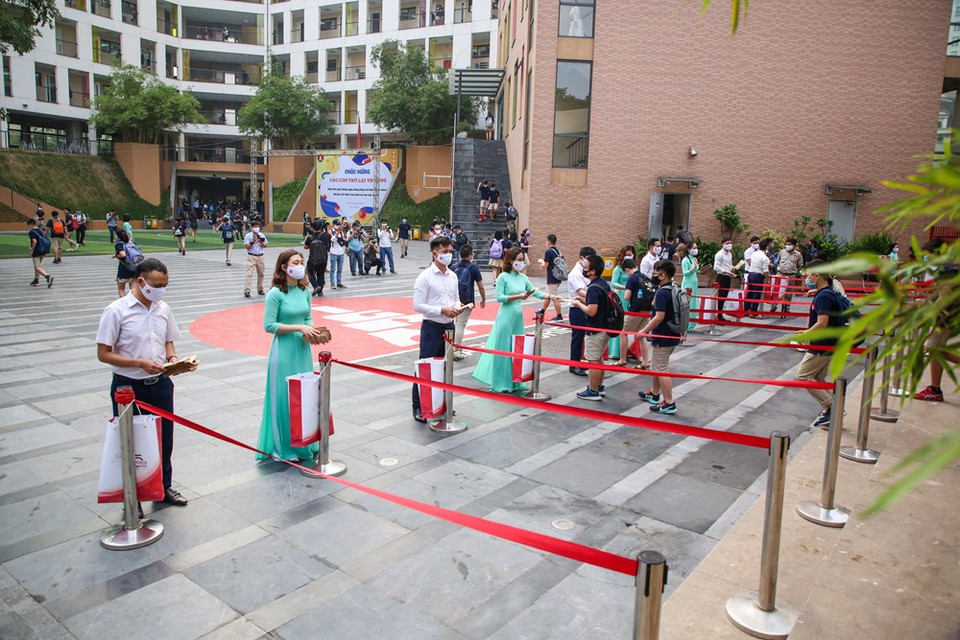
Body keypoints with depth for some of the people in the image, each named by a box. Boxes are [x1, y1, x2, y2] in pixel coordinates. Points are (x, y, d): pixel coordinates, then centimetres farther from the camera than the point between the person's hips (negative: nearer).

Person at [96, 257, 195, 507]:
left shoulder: (163, 308, 5)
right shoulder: (116, 311, -12)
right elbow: (103, 354, -12)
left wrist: (172, 358, -6)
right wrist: (140, 363, -22)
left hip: (160, 384, 5)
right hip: (128, 387, -5)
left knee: (164, 439, 15)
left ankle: (164, 486, 34)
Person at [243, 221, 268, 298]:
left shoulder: (262, 235, 9)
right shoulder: (248, 236, -2)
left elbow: (265, 246, 6)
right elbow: (247, 247, -7)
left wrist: (260, 242, -12)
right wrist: (253, 242, -20)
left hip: (260, 256, 4)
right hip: (251, 256, -4)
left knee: (261, 274, 10)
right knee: (249, 274, -12)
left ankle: (260, 289, 23)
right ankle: (246, 291, -16)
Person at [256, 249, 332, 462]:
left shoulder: (304, 291, 5)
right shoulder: (276, 293, -12)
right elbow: (269, 325, -14)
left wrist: (311, 332, -7)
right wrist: (299, 328, -18)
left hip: (303, 349, 6)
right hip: (284, 351, -6)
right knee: (284, 398, 2)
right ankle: (285, 448, 16)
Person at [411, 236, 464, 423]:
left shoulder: (452, 276, 10)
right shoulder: (425, 277, -11)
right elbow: (417, 305, -15)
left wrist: (457, 308, -3)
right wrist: (442, 310, -20)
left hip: (449, 326, 7)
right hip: (431, 327, -6)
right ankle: (418, 408, 8)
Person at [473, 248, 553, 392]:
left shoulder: (523, 277, 8)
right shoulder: (503, 277, -9)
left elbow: (535, 292, 8)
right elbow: (499, 297, -15)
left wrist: (551, 296, -4)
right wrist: (518, 296, -20)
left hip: (518, 317, 7)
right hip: (506, 317, -6)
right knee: (504, 349, 0)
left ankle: (515, 382, 20)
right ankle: (502, 384, 10)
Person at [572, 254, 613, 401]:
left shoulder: (593, 288, -23)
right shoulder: (603, 283, 6)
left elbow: (591, 311, -28)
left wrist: (579, 304, -12)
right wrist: (584, 300, 10)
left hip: (596, 329, -10)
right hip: (604, 327, 10)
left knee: (593, 360, 1)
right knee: (599, 357, 21)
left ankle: (593, 391, 11)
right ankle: (599, 386, 33)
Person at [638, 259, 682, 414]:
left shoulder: (662, 293, -22)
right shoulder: (673, 290, 8)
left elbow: (659, 317, -27)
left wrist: (644, 331, -19)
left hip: (663, 337, -10)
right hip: (672, 335, 10)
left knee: (661, 369, -3)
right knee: (657, 366, 23)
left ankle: (669, 403, 1)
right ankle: (654, 393, 38)